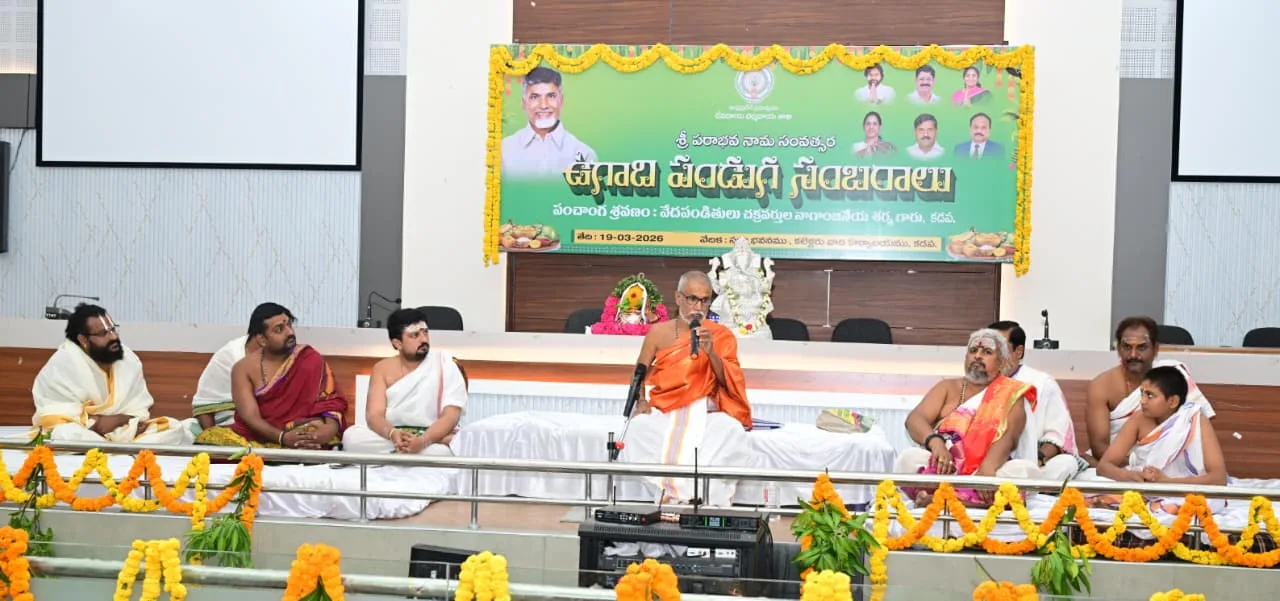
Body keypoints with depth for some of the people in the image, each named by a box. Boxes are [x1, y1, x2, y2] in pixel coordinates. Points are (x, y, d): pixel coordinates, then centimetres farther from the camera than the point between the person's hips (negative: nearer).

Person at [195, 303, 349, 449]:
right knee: (208, 439, -25)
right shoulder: (244, 368, -1)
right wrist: (283, 437, -29)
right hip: (256, 437, 1)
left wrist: (330, 428, -31)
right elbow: (250, 417, -10)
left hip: (302, 438, 0)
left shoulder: (309, 360, -1)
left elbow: (331, 400, -7)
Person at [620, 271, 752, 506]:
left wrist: (711, 353, -15)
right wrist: (641, 401, -4)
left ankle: (708, 496, -25)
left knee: (732, 431, -33)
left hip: (705, 412, 0)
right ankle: (672, 493, -27)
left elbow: (729, 383, 1)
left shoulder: (722, 336, 7)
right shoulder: (659, 333, 9)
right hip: (663, 411, 1)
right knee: (640, 428, -32)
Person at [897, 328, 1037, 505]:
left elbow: (1009, 437, -7)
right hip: (945, 470, 1)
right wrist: (936, 442, -22)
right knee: (910, 458, -25)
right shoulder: (948, 387, 17)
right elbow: (915, 418, 1)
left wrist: (988, 468, -28)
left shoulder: (1011, 393, 11)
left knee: (1027, 469, -30)